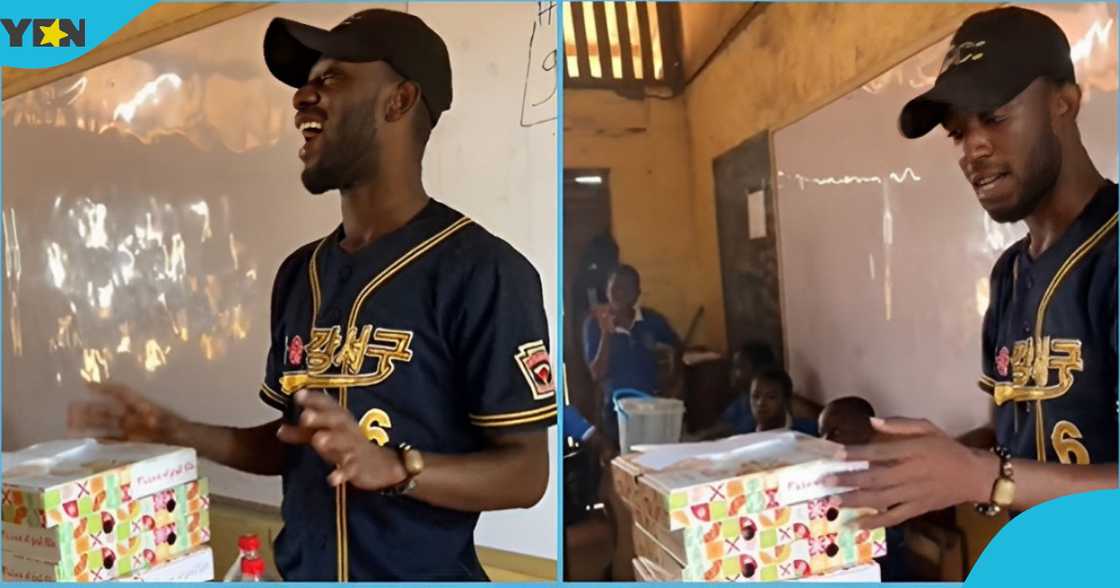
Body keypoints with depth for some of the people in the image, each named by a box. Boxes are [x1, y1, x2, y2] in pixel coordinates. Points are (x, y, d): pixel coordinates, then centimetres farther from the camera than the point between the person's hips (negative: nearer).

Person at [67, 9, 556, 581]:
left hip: (426, 574, -6)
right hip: (301, 570, 6)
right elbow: (292, 444, 13)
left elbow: (526, 472, -18)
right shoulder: (298, 274, 5)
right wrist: (173, 431, 2)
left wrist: (392, 467, -30)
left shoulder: (482, 272, -17)